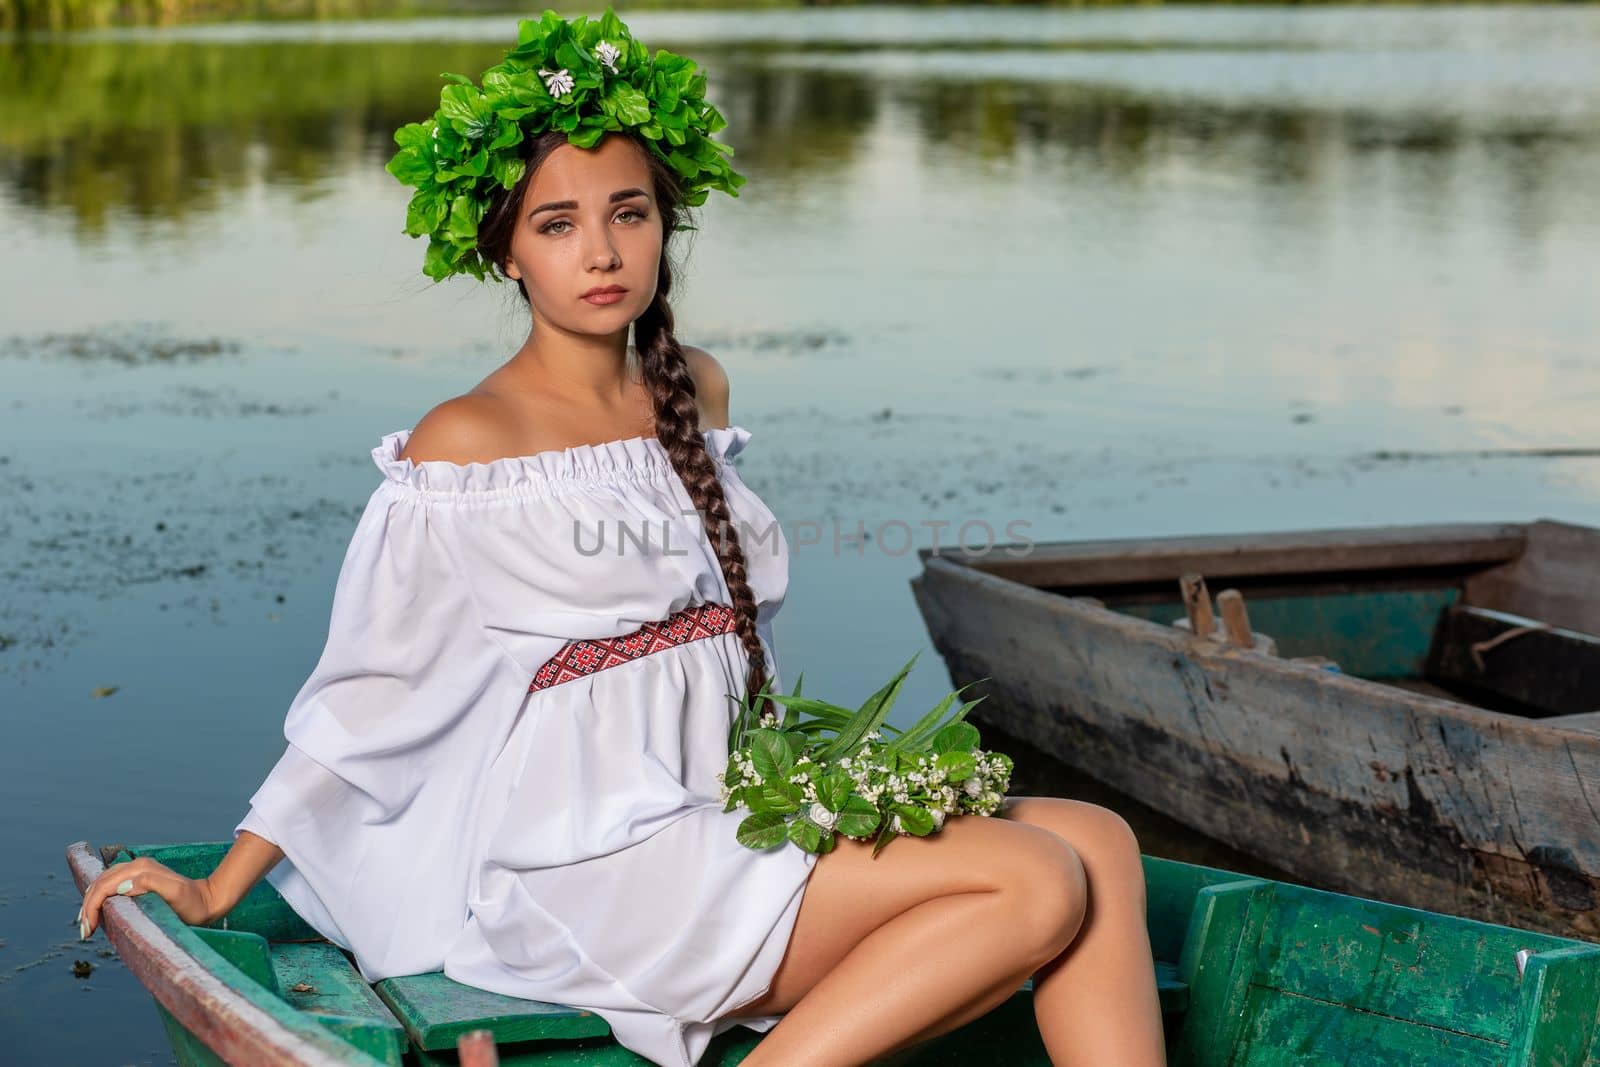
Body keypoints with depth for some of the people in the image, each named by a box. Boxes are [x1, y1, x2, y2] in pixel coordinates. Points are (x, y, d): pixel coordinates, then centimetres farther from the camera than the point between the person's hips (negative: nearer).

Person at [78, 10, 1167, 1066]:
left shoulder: (697, 392, 13)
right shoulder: (466, 443, -6)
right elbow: (365, 696, -1)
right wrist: (215, 892, -1)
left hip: (725, 828, 7)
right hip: (585, 876, -7)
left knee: (1098, 842, -8)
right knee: (1036, 888, -20)